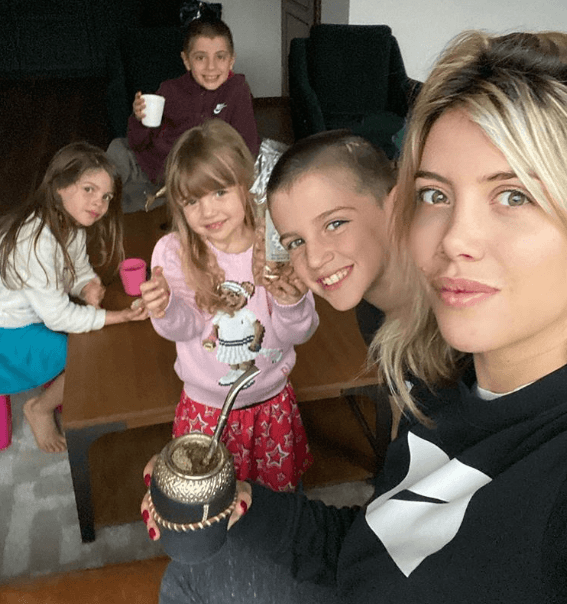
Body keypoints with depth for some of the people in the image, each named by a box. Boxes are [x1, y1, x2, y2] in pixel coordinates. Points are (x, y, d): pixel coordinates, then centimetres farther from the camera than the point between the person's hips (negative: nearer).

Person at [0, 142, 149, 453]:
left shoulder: (71, 222, -8)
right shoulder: (35, 241, -35)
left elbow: (80, 270, 7)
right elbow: (58, 316, -27)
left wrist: (87, 288, -17)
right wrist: (121, 316, -26)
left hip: (35, 313, 8)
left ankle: (59, 386, 22)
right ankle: (39, 410, 11)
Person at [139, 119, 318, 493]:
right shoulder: (173, 253, -14)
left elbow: (299, 334, -14)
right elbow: (186, 328, -16)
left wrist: (291, 304, -36)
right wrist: (167, 309, -38)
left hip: (271, 397, 1)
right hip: (205, 405, 0)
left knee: (281, 487, 21)